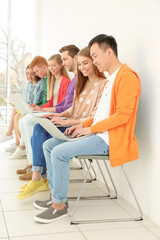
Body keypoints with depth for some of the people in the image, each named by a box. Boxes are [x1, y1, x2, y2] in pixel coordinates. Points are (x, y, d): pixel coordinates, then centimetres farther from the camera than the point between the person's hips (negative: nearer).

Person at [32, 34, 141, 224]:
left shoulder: (127, 76, -13)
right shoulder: (109, 80, 20)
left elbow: (122, 116, -21)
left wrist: (91, 128, -16)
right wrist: (83, 125, 7)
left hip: (109, 139, -10)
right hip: (97, 134, 10)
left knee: (59, 152, -23)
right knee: (48, 145, 6)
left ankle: (60, 205, -8)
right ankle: (56, 196, 8)